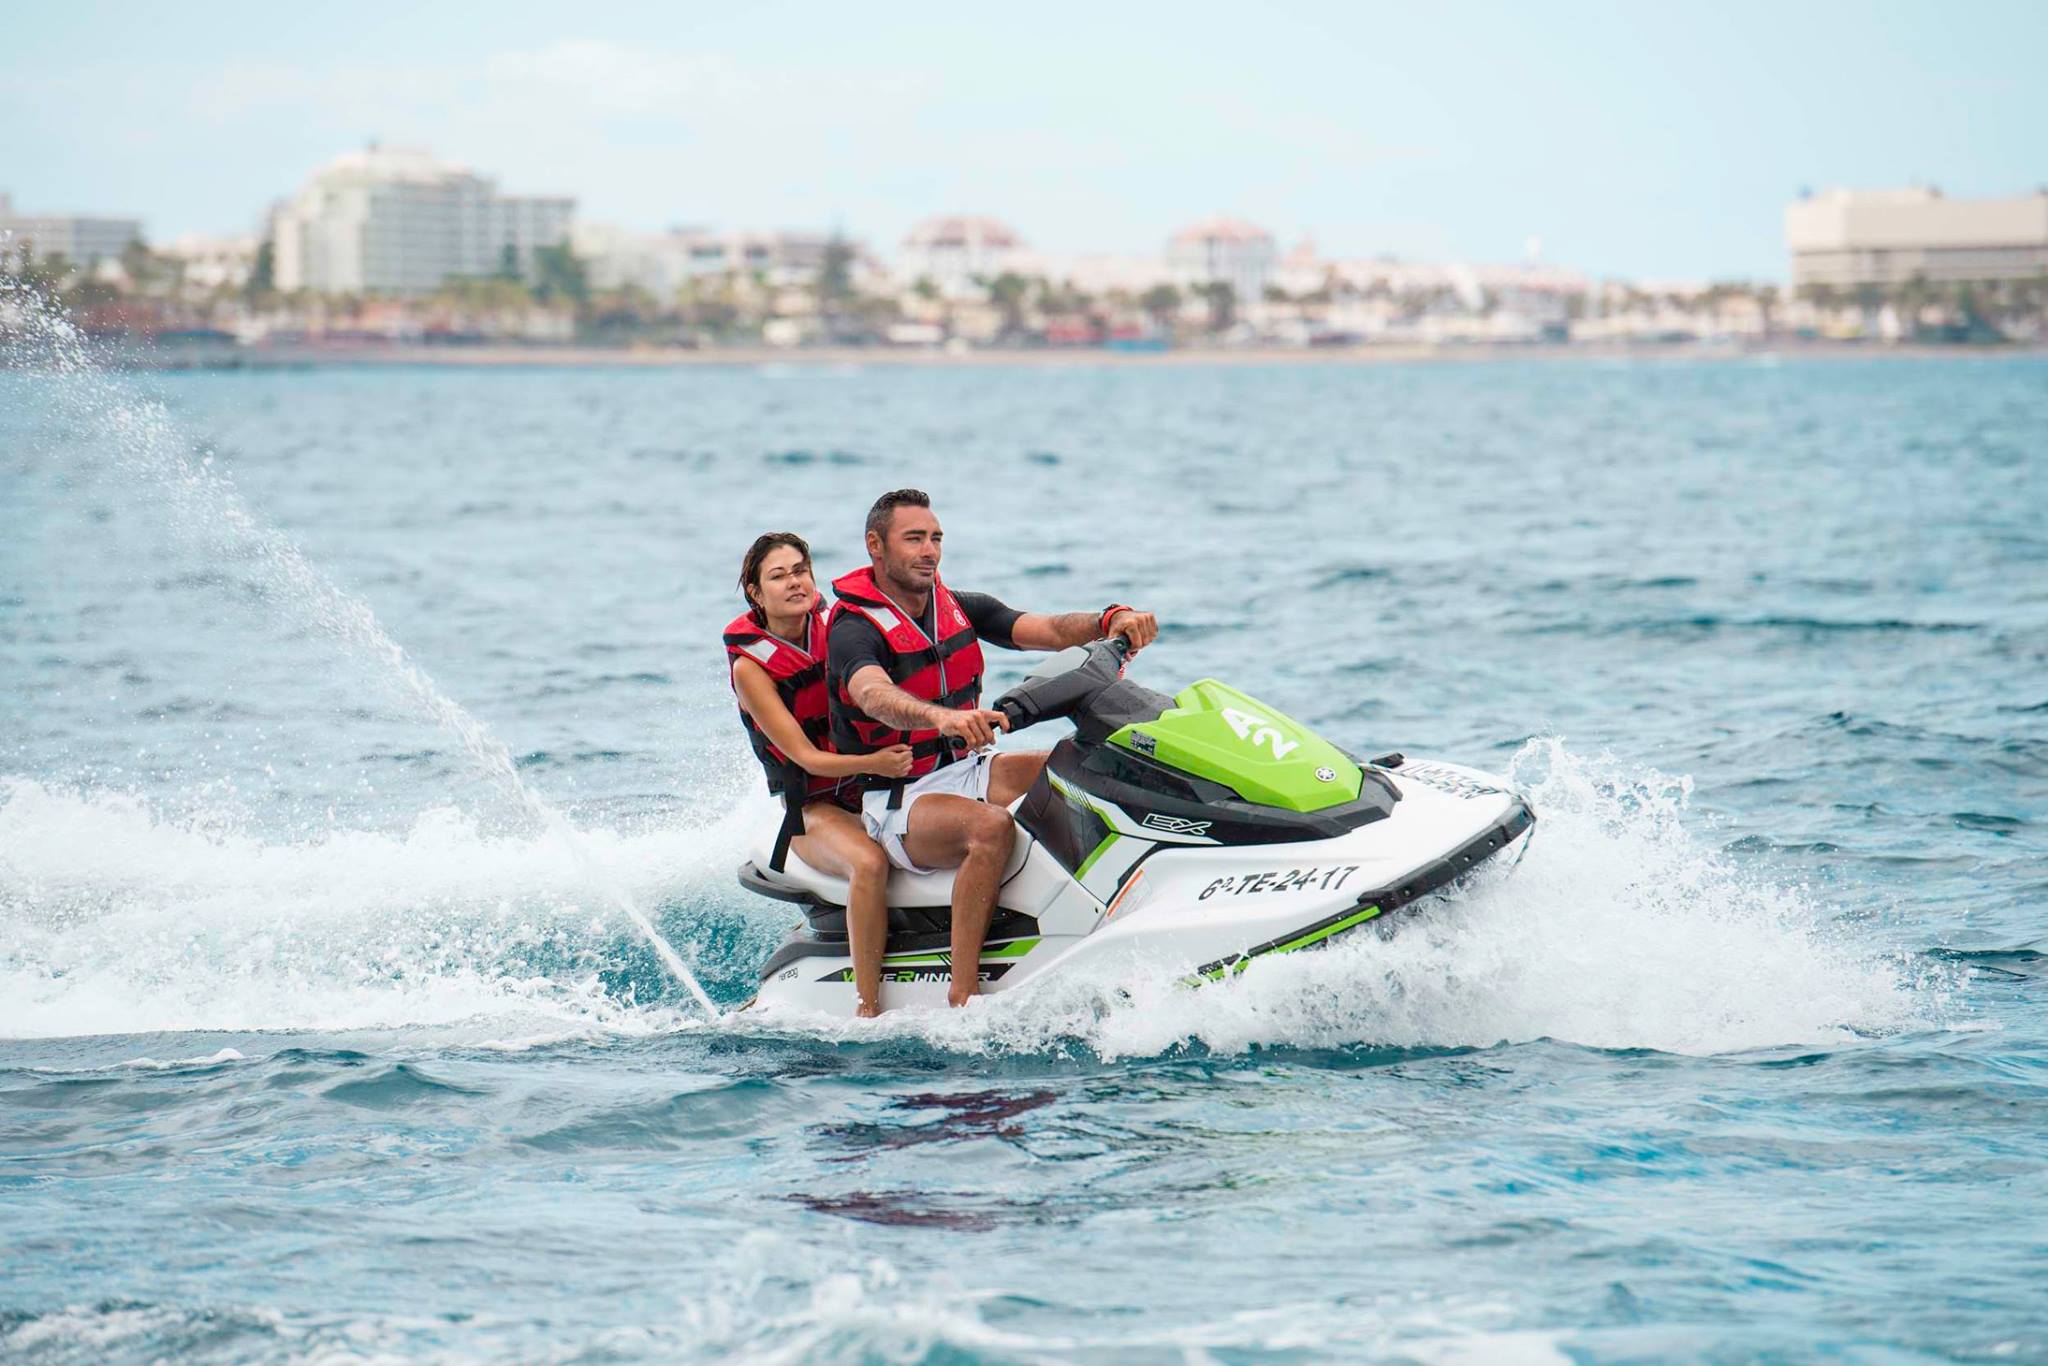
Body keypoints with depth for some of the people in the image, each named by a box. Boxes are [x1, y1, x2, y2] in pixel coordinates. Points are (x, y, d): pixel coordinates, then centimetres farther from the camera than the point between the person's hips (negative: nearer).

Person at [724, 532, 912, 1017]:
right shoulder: (749, 667, -9)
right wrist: (872, 764, -33)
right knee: (869, 862, -36)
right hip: (811, 809, -5)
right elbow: (808, 758, -15)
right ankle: (868, 1009, -34)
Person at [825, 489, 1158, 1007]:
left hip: (967, 770, 7)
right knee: (990, 828, -37)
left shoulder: (960, 609, 9)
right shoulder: (854, 630, -13)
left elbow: (1049, 631, -3)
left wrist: (1112, 621, -24)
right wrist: (942, 717, -56)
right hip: (898, 799, -7)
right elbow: (876, 696, -36)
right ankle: (964, 994, -35)